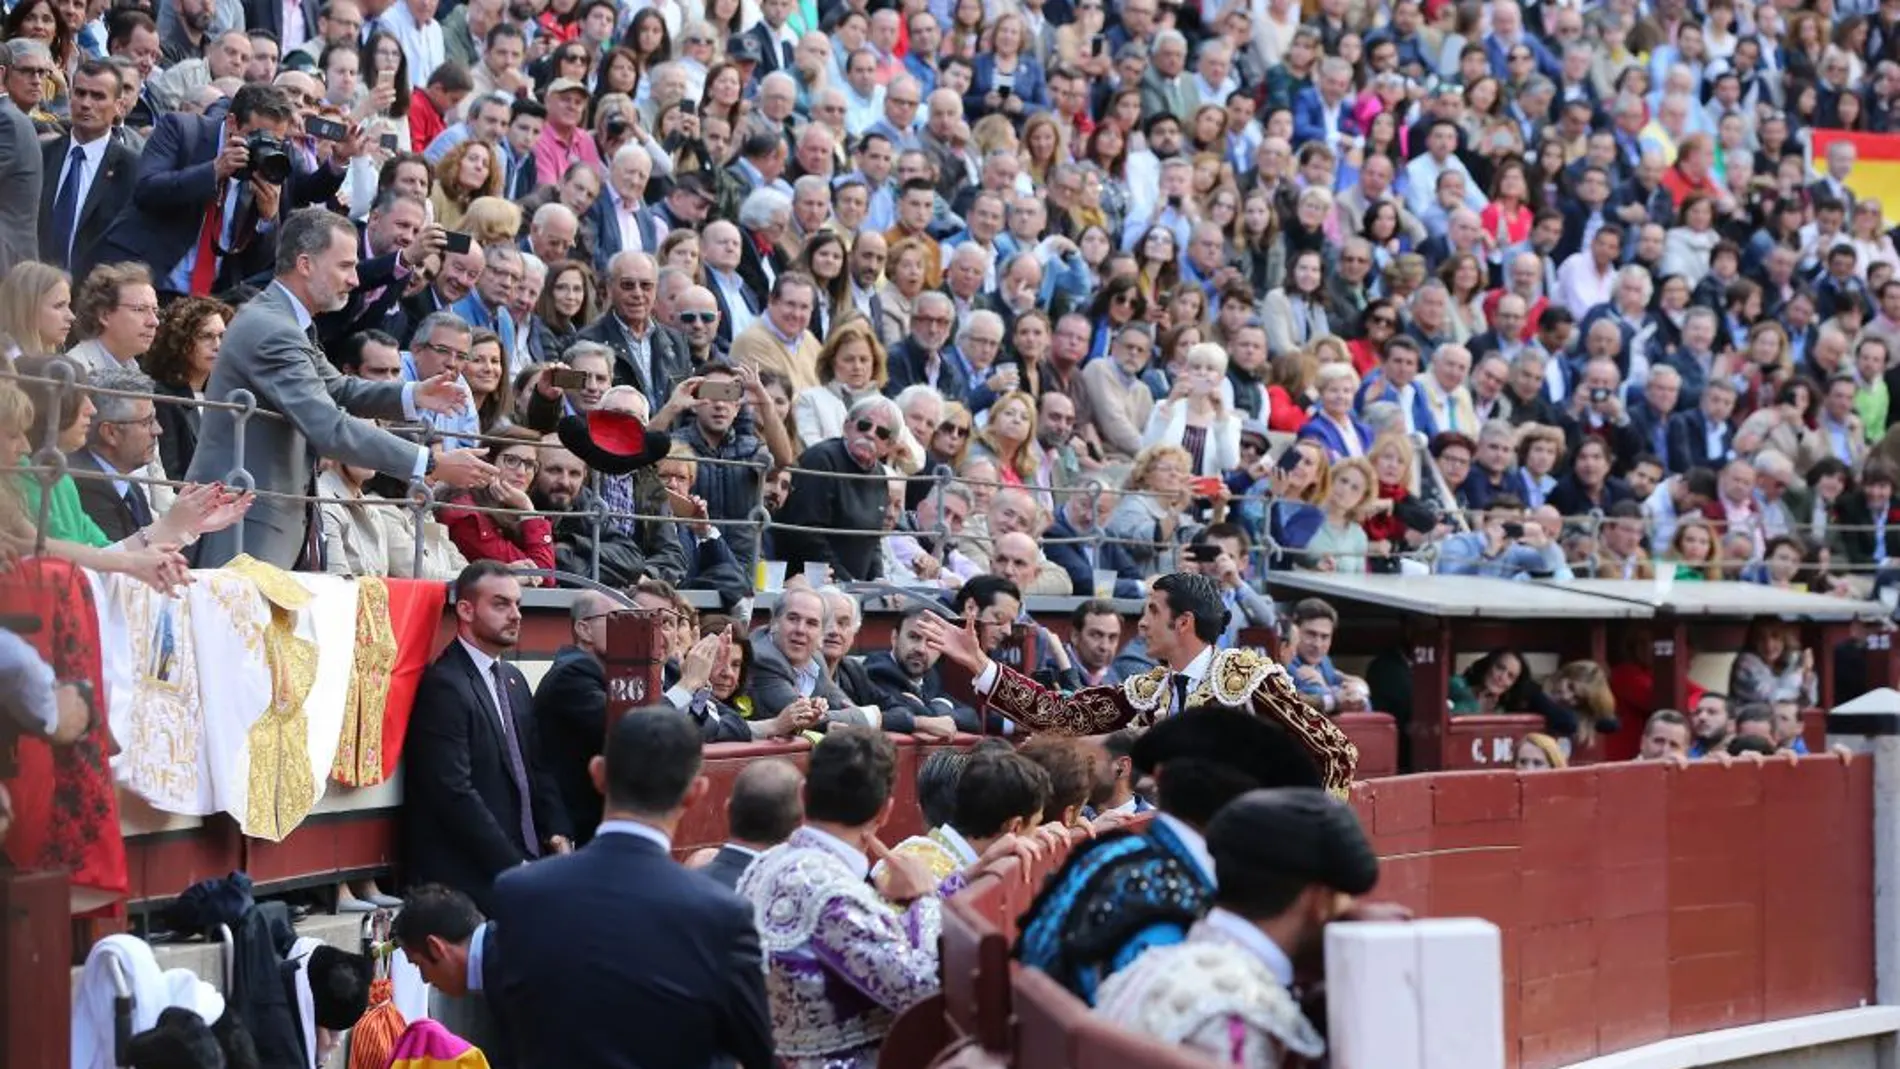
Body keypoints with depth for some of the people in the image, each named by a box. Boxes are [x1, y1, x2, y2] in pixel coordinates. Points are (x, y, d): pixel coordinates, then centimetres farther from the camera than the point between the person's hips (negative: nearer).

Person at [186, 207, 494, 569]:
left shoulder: (275, 319, 13)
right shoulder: (271, 331, -20)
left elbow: (337, 390, 19)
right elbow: (331, 430, -27)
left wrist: (413, 395, 1)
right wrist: (432, 464, -26)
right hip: (243, 526, -10)